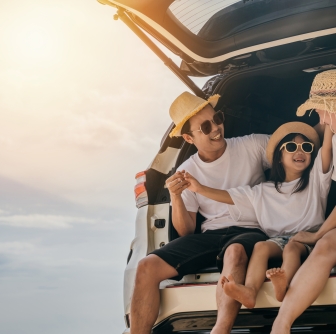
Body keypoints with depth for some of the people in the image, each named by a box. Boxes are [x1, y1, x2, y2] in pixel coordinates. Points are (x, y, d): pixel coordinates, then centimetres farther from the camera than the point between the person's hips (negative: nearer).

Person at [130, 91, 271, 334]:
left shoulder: (254, 146, 1)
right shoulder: (186, 172, 7)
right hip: (211, 236, 3)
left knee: (235, 250, -41)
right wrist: (176, 197, -12)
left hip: (250, 232, -3)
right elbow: (186, 231, 7)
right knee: (147, 267, -16)